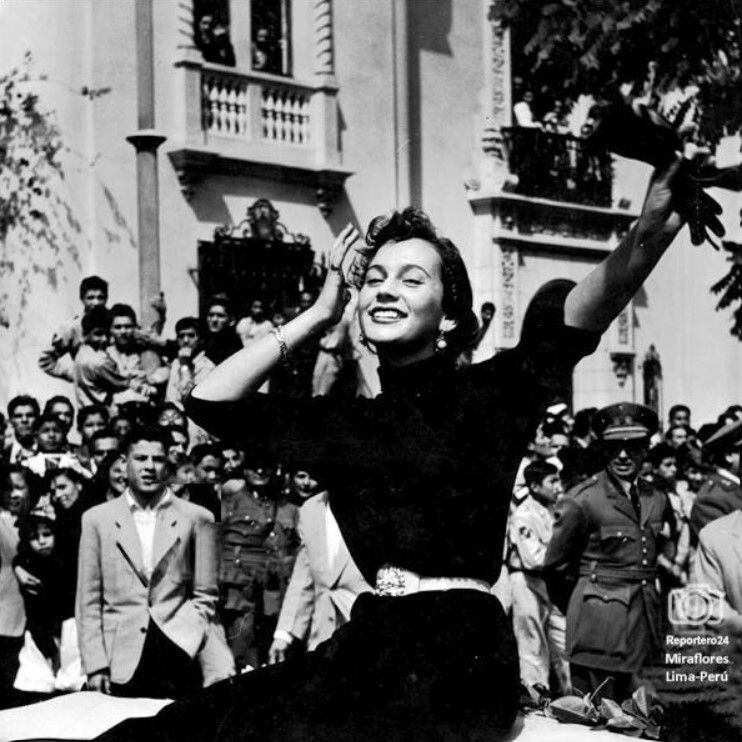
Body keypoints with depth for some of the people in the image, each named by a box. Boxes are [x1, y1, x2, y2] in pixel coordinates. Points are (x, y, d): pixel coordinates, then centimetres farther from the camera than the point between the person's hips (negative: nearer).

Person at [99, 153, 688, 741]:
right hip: (369, 645, 5)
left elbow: (571, 321, -18)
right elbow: (211, 401, 15)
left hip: (458, 656, -5)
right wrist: (318, 315, 13)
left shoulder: (488, 394, 3)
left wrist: (645, 240, -38)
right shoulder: (351, 423, 18)